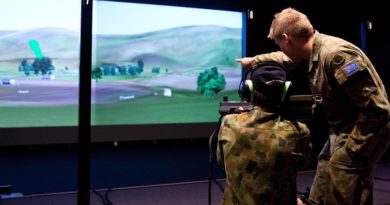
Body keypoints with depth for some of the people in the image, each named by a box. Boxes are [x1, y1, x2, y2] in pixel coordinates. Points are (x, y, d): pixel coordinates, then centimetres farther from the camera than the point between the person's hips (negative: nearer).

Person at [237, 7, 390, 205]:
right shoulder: (312, 51, 2)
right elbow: (286, 60, 28)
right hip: (340, 131, 9)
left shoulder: (335, 54, -26)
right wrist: (253, 61, 39)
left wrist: (350, 151, -22)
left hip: (361, 135, -9)